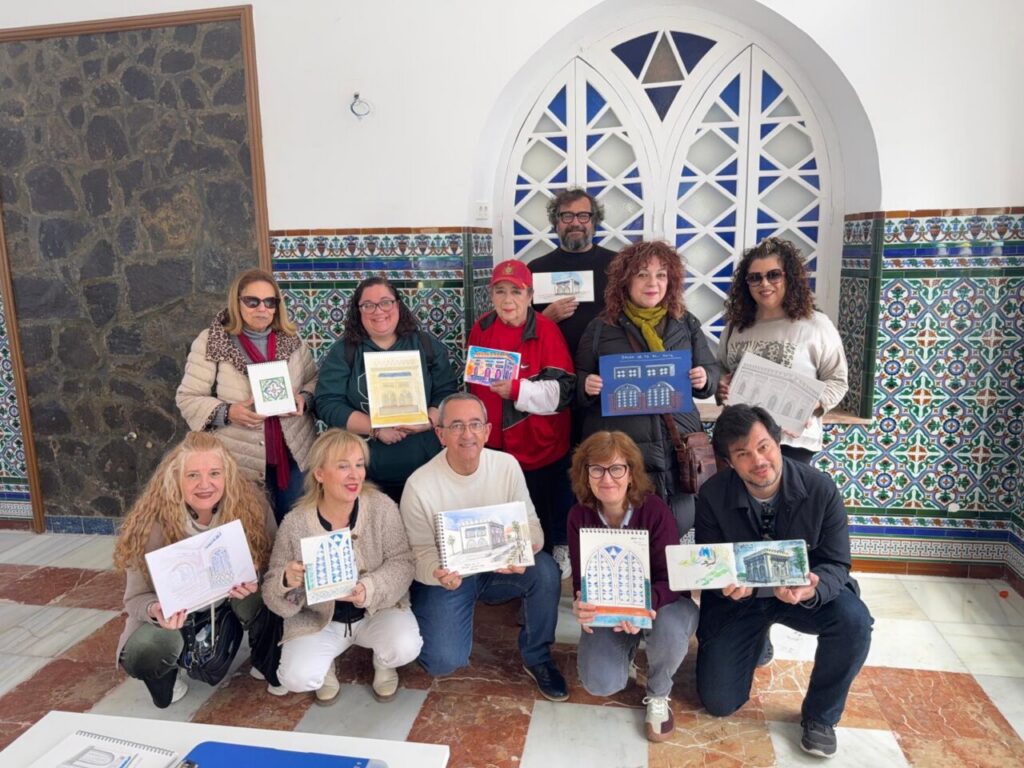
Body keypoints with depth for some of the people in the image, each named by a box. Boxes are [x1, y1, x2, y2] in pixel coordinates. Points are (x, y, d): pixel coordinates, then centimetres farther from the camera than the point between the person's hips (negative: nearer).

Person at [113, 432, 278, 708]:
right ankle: (165, 675, 10)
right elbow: (136, 598, -16)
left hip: (229, 605, 1)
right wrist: (156, 610, -40)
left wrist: (255, 583, -35)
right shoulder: (152, 523, -25)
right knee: (143, 653, -29)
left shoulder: (251, 504, -23)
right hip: (174, 614, 0)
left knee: (262, 598, -31)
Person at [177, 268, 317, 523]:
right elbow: (188, 399, -6)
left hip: (294, 454, 3)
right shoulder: (211, 342, -7)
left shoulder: (291, 339, 3)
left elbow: (314, 380, 11)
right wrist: (228, 413, -22)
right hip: (239, 462, -3)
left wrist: (304, 398, -11)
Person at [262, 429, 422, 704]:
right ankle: (327, 665, 17)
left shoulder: (382, 507, -17)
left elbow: (401, 562, -14)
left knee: (405, 647, -27)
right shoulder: (295, 523, -16)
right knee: (297, 678, -21)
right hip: (317, 619, 1)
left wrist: (369, 589, -34)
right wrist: (287, 581, -34)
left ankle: (383, 663, 12)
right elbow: (270, 589, -9)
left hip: (377, 609, 0)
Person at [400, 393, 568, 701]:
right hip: (447, 576, -2)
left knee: (546, 570, -27)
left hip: (500, 568, 2)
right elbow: (420, 553, -13)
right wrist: (437, 573, -37)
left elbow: (531, 524, -8)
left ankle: (537, 658, -1)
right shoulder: (419, 485, -20)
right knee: (444, 661, -19)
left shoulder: (507, 465, -12)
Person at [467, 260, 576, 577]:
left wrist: (516, 389, -27)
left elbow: (562, 390, -17)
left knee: (544, 522, 10)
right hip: (495, 447, 4)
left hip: (541, 449, -4)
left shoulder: (546, 330, -12)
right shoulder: (481, 328, 3)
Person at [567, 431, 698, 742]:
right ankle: (628, 647, 18)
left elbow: (670, 578, -24)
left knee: (669, 630, -37)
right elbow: (582, 579, -13)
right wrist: (581, 605, -38)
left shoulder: (655, 510, -24)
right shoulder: (579, 516, -15)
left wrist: (645, 603, -47)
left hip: (660, 601, -2)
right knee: (600, 683, -20)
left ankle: (659, 693, -1)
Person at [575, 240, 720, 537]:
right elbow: (578, 380, 9)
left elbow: (712, 373, 14)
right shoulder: (601, 328, 3)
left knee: (679, 529, 6)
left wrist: (704, 379, -10)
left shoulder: (686, 324, 9)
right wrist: (587, 385, -15)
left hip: (678, 448, 2)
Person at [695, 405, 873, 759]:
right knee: (719, 702, -4)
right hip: (738, 597, 0)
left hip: (803, 592, 0)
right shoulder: (713, 495, -19)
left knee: (854, 621, -32)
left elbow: (836, 564, -16)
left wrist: (812, 590, -39)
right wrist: (729, 586, -36)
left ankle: (820, 714, -3)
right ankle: (756, 641, 29)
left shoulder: (820, 488, -20)